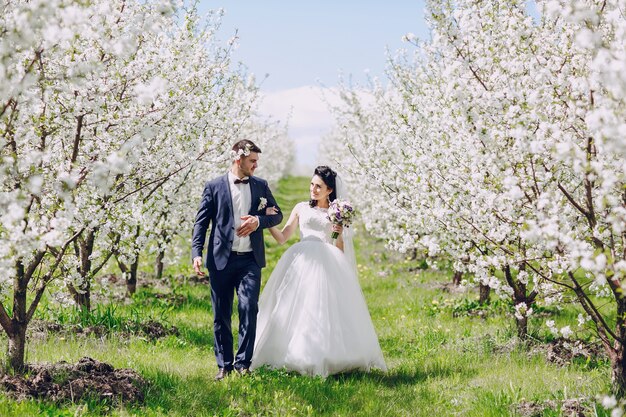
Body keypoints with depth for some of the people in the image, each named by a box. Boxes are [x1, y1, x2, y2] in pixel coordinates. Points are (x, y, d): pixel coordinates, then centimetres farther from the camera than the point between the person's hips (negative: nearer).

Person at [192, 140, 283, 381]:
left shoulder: (261, 186, 10)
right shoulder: (214, 187, 1)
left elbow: (277, 215, 15)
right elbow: (201, 222, 0)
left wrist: (259, 221, -6)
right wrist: (196, 254, -11)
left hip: (250, 261, 1)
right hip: (221, 260, -1)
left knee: (249, 308, -11)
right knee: (221, 315, 4)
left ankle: (243, 362, -1)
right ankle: (224, 364, 14)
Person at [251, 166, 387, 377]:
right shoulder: (301, 208, 17)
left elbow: (340, 250, 12)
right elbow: (282, 238, 12)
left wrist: (340, 234, -8)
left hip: (327, 263, -1)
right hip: (301, 262, 1)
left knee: (325, 309, -12)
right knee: (296, 309, -9)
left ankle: (325, 359, -9)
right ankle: (299, 357, -7)